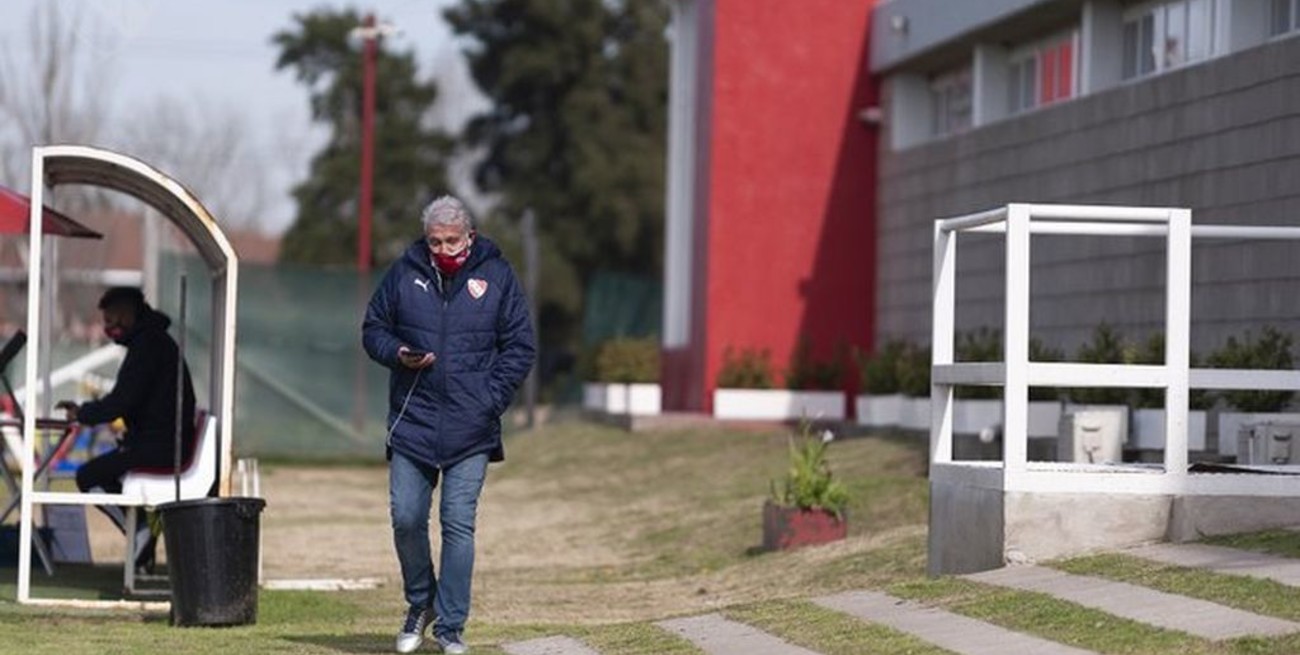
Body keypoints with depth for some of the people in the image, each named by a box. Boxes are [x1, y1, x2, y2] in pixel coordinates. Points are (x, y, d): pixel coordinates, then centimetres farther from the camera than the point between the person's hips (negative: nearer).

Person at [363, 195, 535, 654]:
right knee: (406, 519, 1)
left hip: (470, 428, -1)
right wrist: (397, 355, -8)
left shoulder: (497, 276, 2)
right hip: (412, 423, 2)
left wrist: (490, 401, -6)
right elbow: (373, 329, 14)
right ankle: (420, 603, 25)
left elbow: (520, 346, 5)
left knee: (459, 525, -2)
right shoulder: (405, 273, 4)